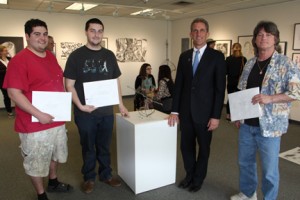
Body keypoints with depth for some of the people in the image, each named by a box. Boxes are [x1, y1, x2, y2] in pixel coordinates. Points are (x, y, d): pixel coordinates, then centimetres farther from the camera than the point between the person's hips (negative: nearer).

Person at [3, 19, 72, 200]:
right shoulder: (19, 60, -16)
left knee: (55, 155, 25)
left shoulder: (51, 56, 8)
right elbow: (14, 92, -21)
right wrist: (38, 114, -25)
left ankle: (53, 182, 48)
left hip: (58, 118, 8)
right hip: (35, 124, -8)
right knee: (37, 163, 10)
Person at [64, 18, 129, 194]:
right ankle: (89, 177, 31)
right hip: (85, 112, -3)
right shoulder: (76, 56, -5)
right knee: (88, 147, 13)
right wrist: (80, 106, -16)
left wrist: (121, 105, 7)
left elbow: (116, 81, 12)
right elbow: (69, 85, -6)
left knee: (104, 146, 16)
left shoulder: (109, 55, 5)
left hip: (107, 111, 3)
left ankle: (106, 174, 34)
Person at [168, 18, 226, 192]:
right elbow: (178, 85, 6)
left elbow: (220, 88, -9)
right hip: (186, 111, 4)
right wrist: (175, 110, 2)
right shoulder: (184, 56, 6)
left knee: (204, 147, 13)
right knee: (186, 146, 14)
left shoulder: (217, 56, -6)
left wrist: (216, 116, -12)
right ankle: (189, 174, 37)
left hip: (205, 112, -3)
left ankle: (198, 178, 34)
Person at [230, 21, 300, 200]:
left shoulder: (286, 63, -7)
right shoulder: (250, 63, 8)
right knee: (245, 161, 18)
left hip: (269, 125, -5)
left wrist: (270, 98, -25)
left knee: (269, 168, 7)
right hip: (247, 123, 5)